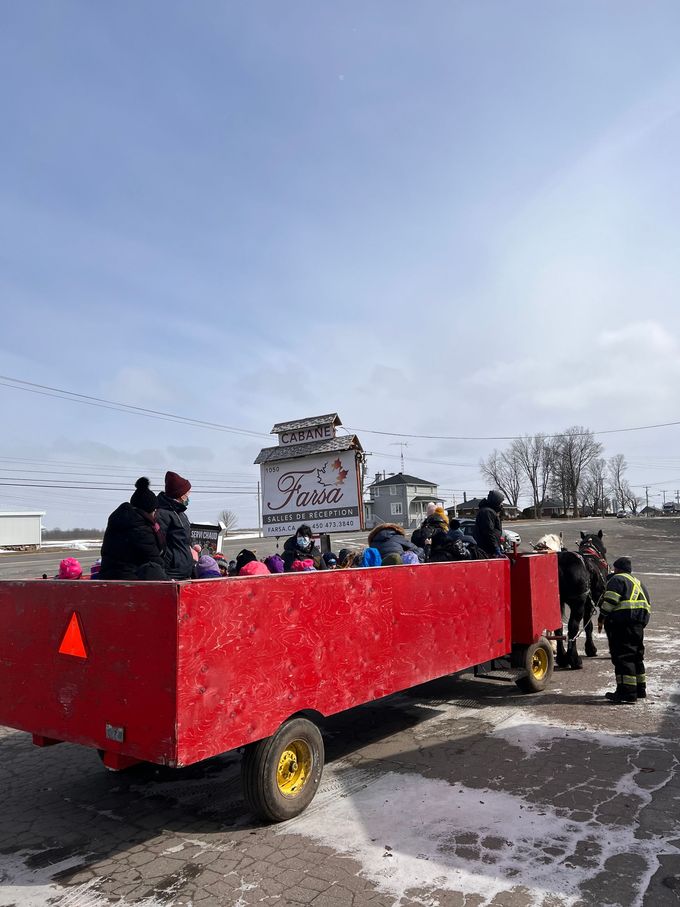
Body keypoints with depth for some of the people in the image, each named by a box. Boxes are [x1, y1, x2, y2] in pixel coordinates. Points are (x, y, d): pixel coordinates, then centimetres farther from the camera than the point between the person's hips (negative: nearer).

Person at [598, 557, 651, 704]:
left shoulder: (616, 579, -4)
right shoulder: (637, 582, 24)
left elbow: (610, 601, -14)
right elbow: (648, 605, 24)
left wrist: (602, 618, -7)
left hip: (622, 622, -9)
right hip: (639, 623, 9)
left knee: (622, 655, -9)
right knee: (636, 655, 18)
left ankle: (627, 692, -12)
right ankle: (640, 689, 25)